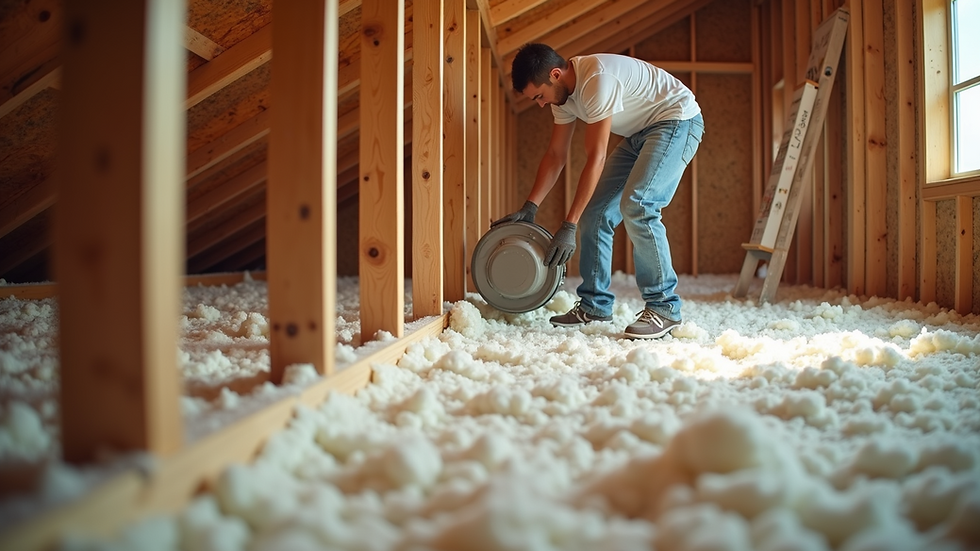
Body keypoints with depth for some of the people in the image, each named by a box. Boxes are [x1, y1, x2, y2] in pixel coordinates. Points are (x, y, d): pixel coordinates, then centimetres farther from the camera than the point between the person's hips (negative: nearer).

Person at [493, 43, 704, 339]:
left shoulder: (597, 79, -29)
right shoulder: (563, 93, -1)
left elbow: (596, 159, -30)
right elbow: (555, 156, 6)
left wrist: (569, 226, -30)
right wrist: (528, 208, -2)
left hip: (677, 120, -9)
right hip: (639, 134, 9)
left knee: (636, 205, -26)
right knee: (595, 211, 1)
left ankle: (664, 307, -16)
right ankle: (595, 304, 10)